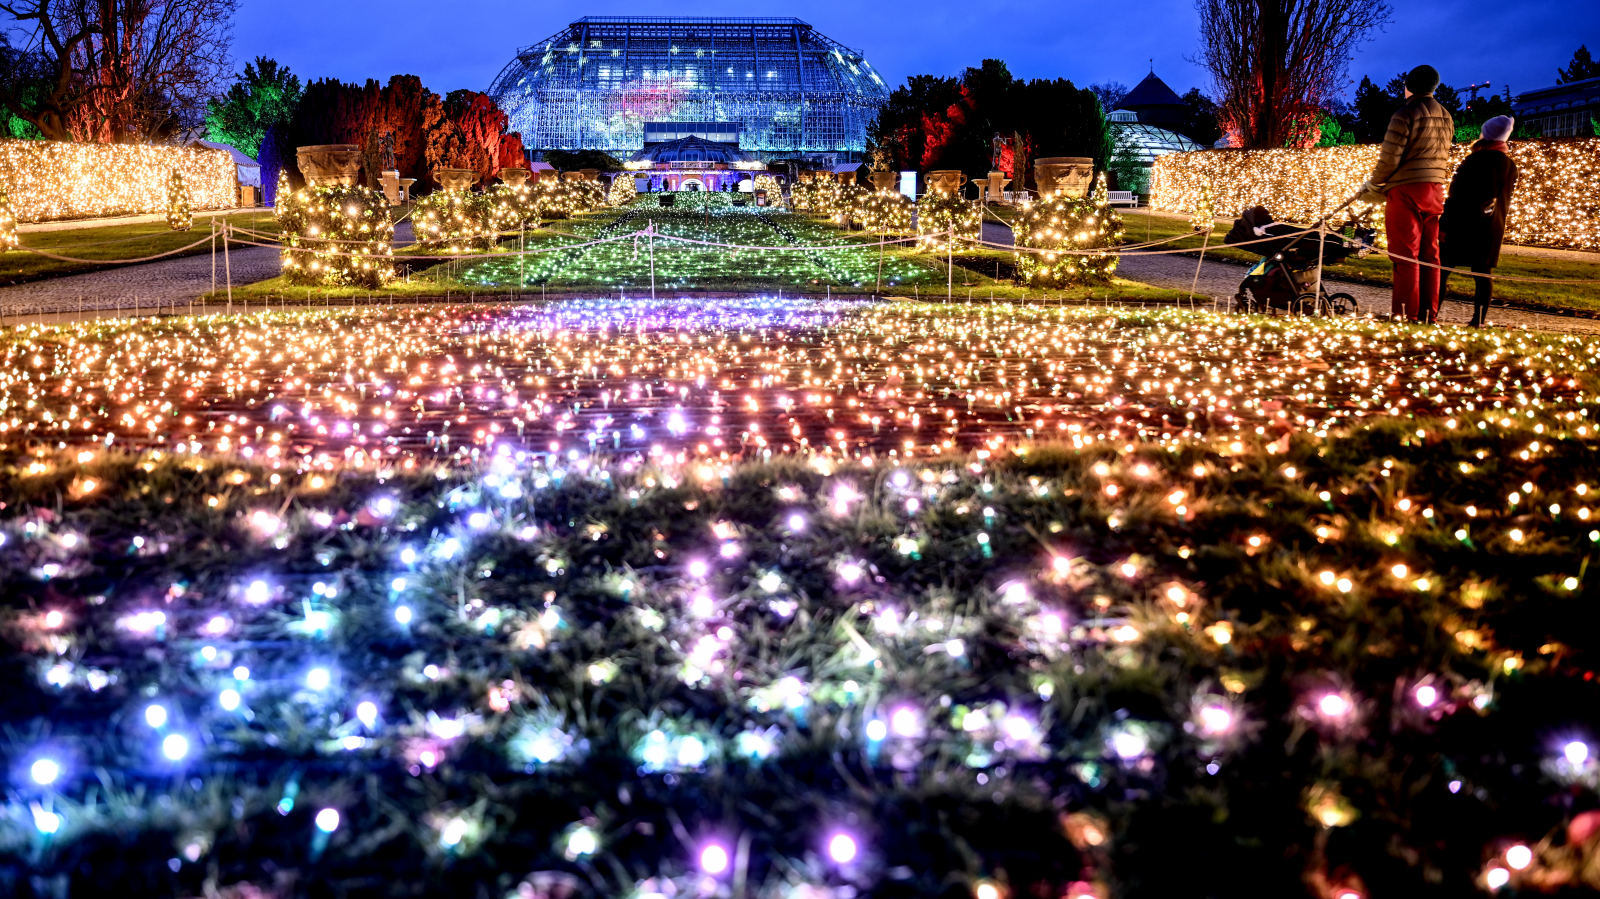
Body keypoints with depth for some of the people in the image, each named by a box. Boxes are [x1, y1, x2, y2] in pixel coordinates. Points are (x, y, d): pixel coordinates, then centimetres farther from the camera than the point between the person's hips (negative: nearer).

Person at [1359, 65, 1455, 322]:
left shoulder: (1406, 114, -9)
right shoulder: (1446, 118, 13)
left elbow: (1390, 158, -14)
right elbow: (1443, 158, 14)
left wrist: (1372, 185, 2)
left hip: (1406, 191, -7)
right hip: (1435, 191, 7)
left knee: (1405, 255, -5)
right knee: (1429, 254, 9)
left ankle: (1406, 314, -7)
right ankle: (1427, 313, 11)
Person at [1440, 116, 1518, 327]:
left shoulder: (1473, 160, -9)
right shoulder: (1510, 167, 8)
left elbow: (1455, 195, -12)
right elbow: (1506, 201, 16)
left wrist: (1443, 225, -11)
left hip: (1462, 223, -5)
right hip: (1492, 228, 5)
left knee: (1443, 268, -1)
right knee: (1483, 273, 5)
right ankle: (1479, 319, 1)